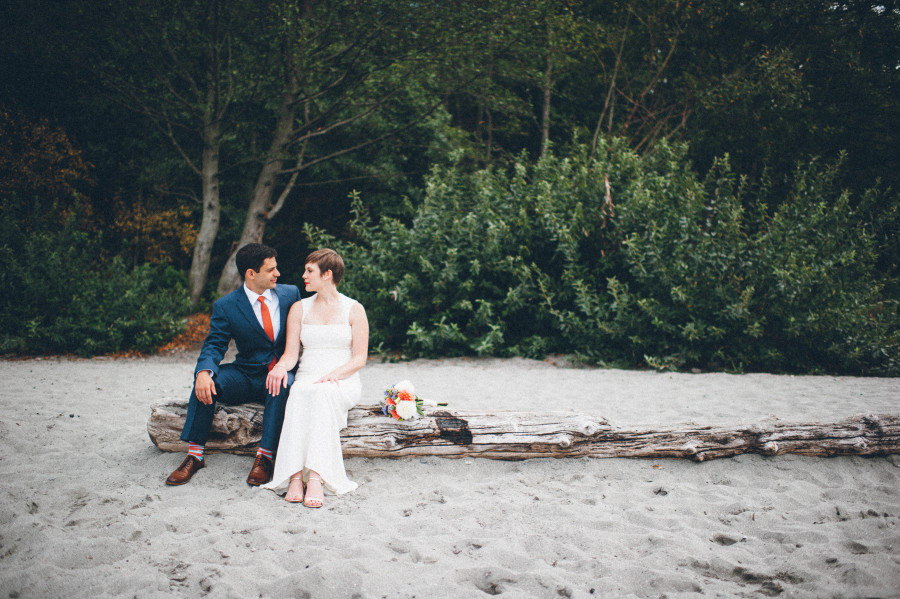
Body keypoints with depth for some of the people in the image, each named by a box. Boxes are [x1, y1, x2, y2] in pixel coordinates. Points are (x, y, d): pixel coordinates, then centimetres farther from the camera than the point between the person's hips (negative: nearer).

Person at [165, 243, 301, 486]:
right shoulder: (226, 306, -2)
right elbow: (214, 346, -9)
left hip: (280, 374, 0)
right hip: (246, 376, 1)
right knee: (207, 378, -27)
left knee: (282, 386, -36)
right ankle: (194, 455, -23)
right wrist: (204, 372, -33)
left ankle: (264, 457, -31)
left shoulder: (290, 293, 3)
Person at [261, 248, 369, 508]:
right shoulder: (299, 308, 15)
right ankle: (295, 476, -44)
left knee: (322, 394, -38)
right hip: (307, 378, 2)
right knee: (299, 393, -35)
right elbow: (291, 353, 8)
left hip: (343, 382, -2)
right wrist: (281, 366, -16)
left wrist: (334, 374, -17)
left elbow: (359, 358, 1)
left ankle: (316, 477, -46)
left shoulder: (354, 309, 6)